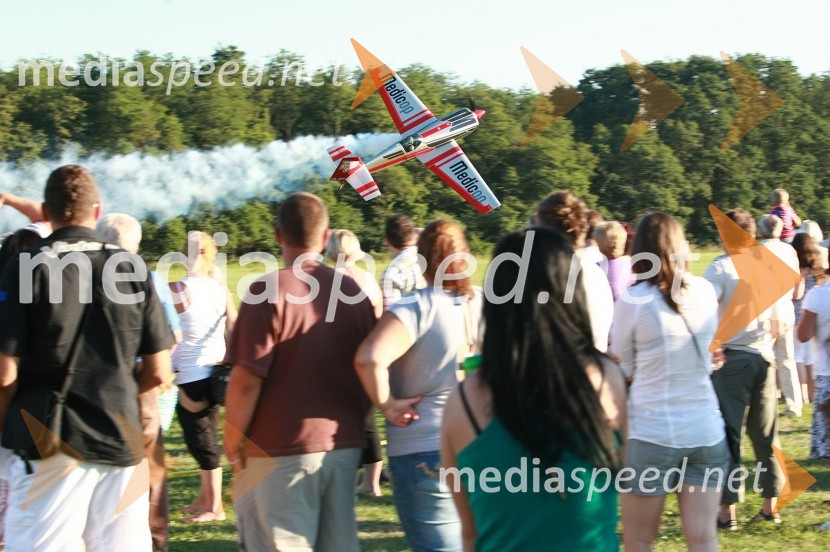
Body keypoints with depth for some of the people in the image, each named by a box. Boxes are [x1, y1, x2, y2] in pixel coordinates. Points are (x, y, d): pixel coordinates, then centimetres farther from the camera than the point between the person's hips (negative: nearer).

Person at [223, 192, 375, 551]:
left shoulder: (268, 291, -13)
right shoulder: (354, 292, 4)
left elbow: (247, 379, -16)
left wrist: (233, 443, -3)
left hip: (280, 452, -6)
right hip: (344, 447, 6)